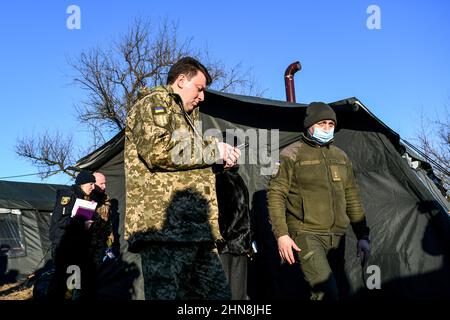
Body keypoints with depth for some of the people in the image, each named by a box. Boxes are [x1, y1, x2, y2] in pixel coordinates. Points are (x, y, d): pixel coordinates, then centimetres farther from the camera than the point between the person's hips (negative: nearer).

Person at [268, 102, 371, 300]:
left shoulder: (340, 157, 15)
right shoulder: (291, 155, -3)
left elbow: (352, 199, 18)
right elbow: (275, 195, -7)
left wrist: (363, 236, 13)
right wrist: (281, 234, -15)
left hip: (336, 237, 6)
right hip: (307, 234, -6)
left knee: (323, 291, 8)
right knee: (327, 292, -21)